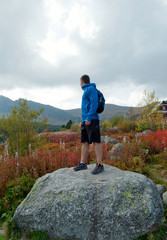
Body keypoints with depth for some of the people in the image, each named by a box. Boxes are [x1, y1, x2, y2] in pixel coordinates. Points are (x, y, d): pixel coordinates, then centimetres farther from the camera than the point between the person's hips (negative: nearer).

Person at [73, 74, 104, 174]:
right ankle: (83, 164, 9)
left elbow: (94, 104, -15)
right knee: (85, 142, 6)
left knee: (96, 141, -11)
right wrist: (83, 121, 23)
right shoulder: (86, 91, 27)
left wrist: (88, 118, -21)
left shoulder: (91, 89, -2)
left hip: (92, 120, -10)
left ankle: (100, 165, -11)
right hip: (86, 121, 10)